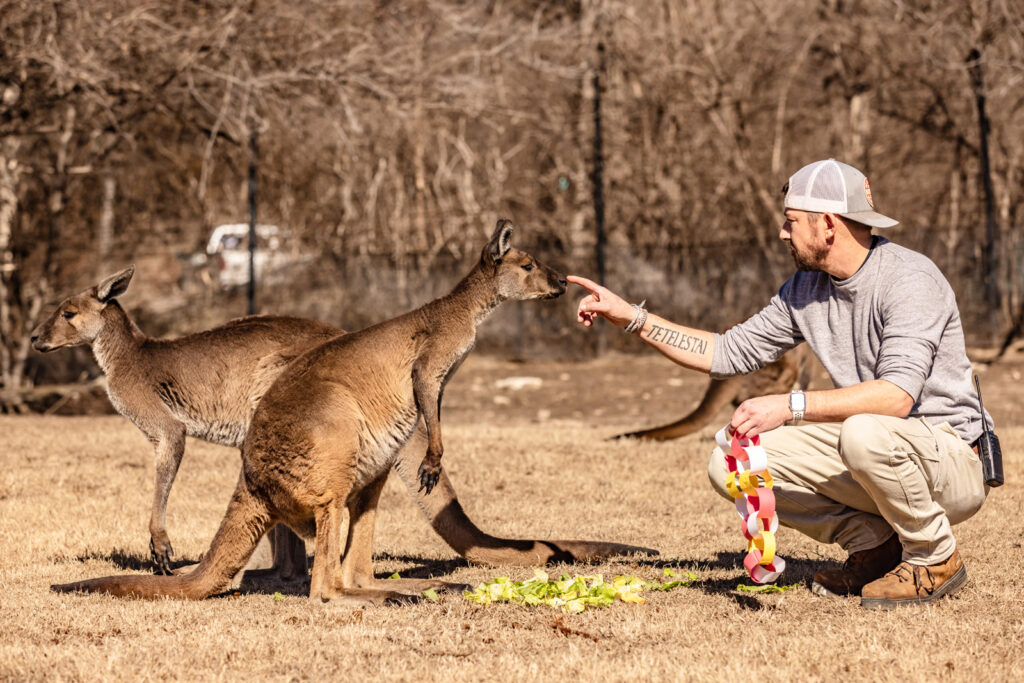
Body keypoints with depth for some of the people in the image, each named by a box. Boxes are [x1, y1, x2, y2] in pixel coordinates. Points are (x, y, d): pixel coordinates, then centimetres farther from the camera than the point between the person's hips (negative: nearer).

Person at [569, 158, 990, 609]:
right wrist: (632, 318, 9)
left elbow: (897, 395, -33)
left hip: (954, 460, -7)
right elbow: (730, 353, 14)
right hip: (875, 453, 7)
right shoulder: (806, 288, 6)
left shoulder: (909, 280, -20)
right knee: (731, 463, -5)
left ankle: (934, 559, -13)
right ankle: (874, 543, 4)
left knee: (864, 431, -40)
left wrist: (791, 406, -38)